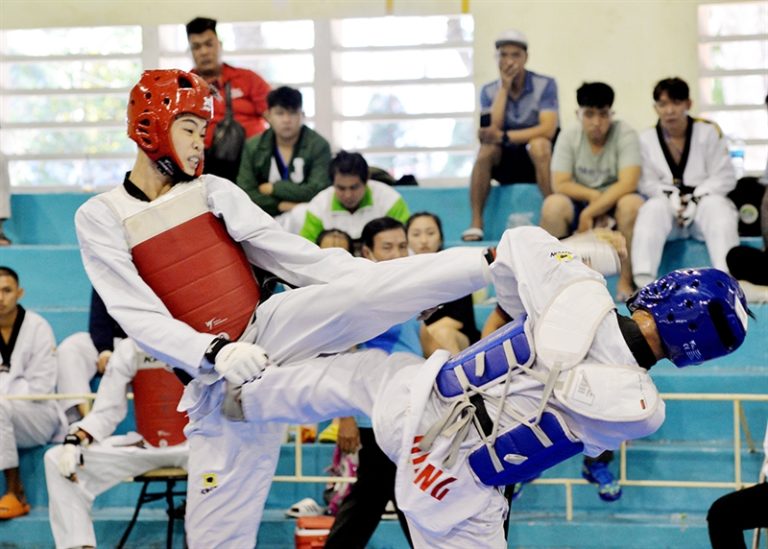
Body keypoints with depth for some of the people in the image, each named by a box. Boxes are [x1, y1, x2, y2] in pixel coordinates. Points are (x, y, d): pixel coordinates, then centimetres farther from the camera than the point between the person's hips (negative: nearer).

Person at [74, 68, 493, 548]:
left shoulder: (214, 192, 5)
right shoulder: (100, 219, -2)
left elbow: (294, 256, 2)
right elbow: (139, 317, -13)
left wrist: (398, 291, -6)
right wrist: (217, 353, -28)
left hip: (268, 332, 1)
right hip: (218, 383, -1)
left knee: (351, 293, -26)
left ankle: (497, 260, -31)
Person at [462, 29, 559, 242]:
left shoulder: (545, 85, -8)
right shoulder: (489, 91, 2)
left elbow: (548, 129, -22)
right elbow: (492, 129, -14)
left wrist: (504, 136, -30)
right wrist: (504, 87, -15)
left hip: (539, 161, -3)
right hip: (506, 162, 3)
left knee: (539, 145, -36)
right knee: (486, 148, -29)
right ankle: (476, 224, -28)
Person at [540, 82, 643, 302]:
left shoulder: (625, 134, -9)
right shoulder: (569, 137, -2)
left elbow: (628, 183, -21)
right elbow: (560, 185, -8)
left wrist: (590, 213, -23)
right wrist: (593, 196, -20)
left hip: (614, 206, -2)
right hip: (578, 208, 2)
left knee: (632, 204, -36)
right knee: (553, 205, -30)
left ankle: (626, 282, -25)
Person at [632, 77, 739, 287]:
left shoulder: (708, 132, 3)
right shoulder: (646, 140, 6)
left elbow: (724, 177, -2)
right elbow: (647, 183, -2)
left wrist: (696, 200, -16)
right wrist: (671, 196, -21)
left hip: (703, 201, 0)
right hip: (668, 207, 0)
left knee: (716, 207, -34)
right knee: (653, 209, -33)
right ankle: (643, 280, -49)